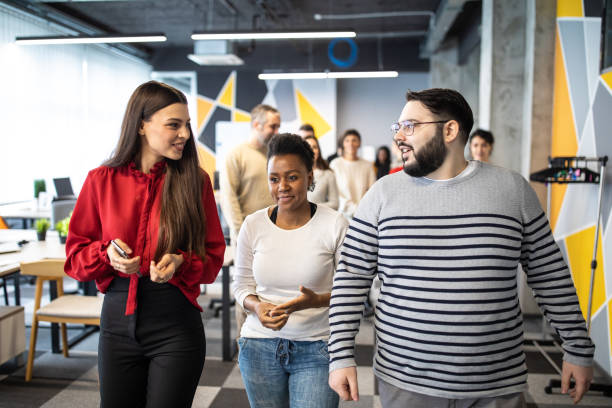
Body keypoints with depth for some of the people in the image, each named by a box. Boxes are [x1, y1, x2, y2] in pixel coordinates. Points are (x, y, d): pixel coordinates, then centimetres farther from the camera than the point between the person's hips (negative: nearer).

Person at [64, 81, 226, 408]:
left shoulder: (195, 180, -4)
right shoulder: (101, 180, -1)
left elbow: (212, 256, 1)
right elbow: (75, 256, 5)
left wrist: (180, 263, -18)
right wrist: (107, 252, -15)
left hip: (176, 323, -1)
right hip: (118, 316, 2)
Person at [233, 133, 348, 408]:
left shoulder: (335, 225, -10)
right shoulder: (253, 225, -2)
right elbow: (241, 285, 7)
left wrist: (317, 300, -22)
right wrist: (257, 307, -13)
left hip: (317, 349, -2)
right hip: (260, 345, 3)